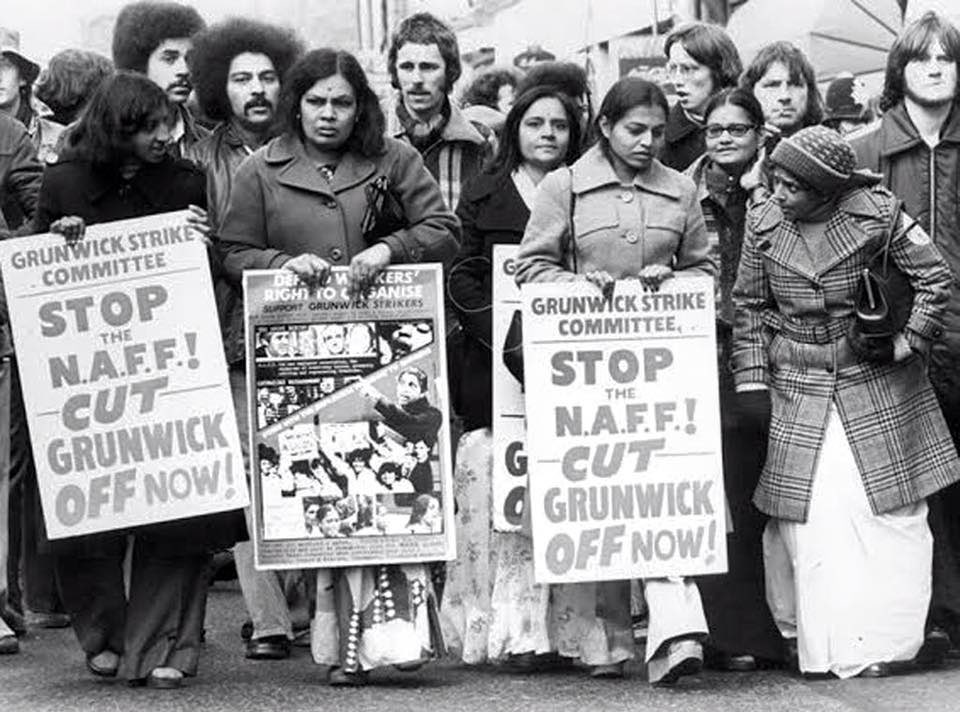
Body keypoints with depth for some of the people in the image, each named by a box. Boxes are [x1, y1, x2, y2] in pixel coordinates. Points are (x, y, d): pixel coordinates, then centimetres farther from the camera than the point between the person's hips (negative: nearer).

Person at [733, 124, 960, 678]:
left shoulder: (877, 213, -9)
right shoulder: (764, 224, -1)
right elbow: (751, 307, 7)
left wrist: (905, 344, -10)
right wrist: (752, 378, 2)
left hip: (878, 391, -2)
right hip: (798, 390, 2)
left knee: (888, 511, -1)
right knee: (804, 517, -3)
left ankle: (882, 642, 9)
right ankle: (820, 646, 7)